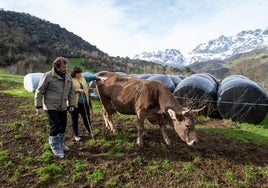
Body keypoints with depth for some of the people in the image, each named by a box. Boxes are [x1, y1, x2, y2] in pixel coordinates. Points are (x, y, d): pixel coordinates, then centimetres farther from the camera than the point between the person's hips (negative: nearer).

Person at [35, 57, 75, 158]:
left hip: (62, 107, 6)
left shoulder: (68, 76, 1)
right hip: (51, 106, -5)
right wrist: (38, 106, -11)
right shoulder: (48, 76, -14)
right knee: (55, 126, -5)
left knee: (63, 125, 11)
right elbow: (39, 91, -10)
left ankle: (60, 144, 30)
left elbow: (71, 91, 9)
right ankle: (55, 147, 13)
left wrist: (71, 104, 6)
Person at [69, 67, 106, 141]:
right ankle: (76, 135, 22)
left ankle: (89, 131, 34)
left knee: (86, 117, 15)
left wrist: (100, 77, 4)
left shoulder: (83, 78, 9)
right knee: (74, 119, 8)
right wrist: (77, 90, -23)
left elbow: (91, 77, 12)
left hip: (84, 102, 6)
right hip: (74, 103, -5)